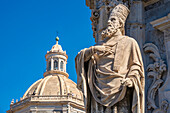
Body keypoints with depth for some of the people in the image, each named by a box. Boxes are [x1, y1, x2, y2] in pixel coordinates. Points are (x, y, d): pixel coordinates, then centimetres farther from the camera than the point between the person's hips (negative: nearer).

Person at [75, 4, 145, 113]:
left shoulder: (129, 42, 13)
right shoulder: (102, 44, 24)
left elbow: (136, 66, 5)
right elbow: (80, 56, 20)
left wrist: (131, 79, -14)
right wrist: (94, 49, 3)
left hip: (119, 87, -3)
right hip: (100, 90, 4)